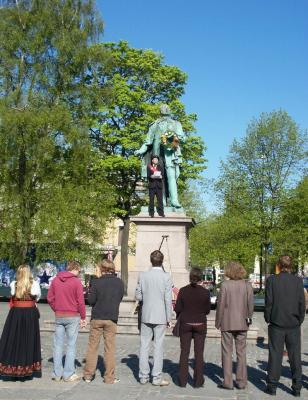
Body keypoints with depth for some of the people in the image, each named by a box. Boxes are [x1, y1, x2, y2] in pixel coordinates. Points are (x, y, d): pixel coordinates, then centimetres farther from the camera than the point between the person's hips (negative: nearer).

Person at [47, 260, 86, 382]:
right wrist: (83, 317, -1)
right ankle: (68, 374, 7)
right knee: (71, 345, 4)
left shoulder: (55, 280, 4)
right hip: (73, 317, -4)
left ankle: (57, 374, 14)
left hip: (59, 316, 4)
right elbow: (80, 301, -9)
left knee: (58, 345, 10)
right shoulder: (76, 282, -10)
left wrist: (56, 310, 13)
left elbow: (50, 298, 6)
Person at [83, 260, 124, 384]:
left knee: (92, 347, 10)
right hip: (112, 318, 1)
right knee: (110, 348, 7)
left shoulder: (96, 282, -10)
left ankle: (88, 374, 16)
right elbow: (120, 298, 6)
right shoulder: (119, 283, -2)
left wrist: (90, 291, 9)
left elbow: (91, 300, -8)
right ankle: (109, 377, 9)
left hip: (97, 318, -1)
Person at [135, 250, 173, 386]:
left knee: (144, 346, 10)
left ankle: (143, 376, 17)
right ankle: (156, 378, 10)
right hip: (160, 317, -2)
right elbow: (168, 300, -9)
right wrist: (169, 318, -1)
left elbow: (138, 296, 0)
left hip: (146, 316, 3)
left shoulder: (143, 275, -3)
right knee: (158, 347, 5)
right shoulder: (166, 277, -10)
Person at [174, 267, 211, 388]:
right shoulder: (205, 292, -8)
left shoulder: (183, 291, -7)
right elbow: (207, 310, -1)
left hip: (185, 324, 1)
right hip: (200, 324, 0)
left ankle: (183, 380, 11)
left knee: (184, 352, 8)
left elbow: (177, 308, -5)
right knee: (199, 353, 7)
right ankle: (198, 381, 10)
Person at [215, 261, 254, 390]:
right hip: (242, 323, 3)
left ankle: (227, 382, 8)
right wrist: (248, 318, 13)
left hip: (227, 323, -3)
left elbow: (221, 304, -8)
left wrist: (218, 322, 2)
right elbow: (250, 304, 0)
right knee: (241, 352, 12)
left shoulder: (225, 285, -10)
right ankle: (241, 381, 16)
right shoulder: (247, 285, -2)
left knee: (227, 352, 6)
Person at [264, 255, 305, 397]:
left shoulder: (272, 280, -7)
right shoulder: (298, 281, -3)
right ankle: (297, 388, 15)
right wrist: (299, 320, 8)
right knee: (295, 356, 10)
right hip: (294, 325, 1)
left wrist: (268, 319, 4)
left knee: (275, 355, 6)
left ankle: (272, 386, 11)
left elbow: (268, 302, -7)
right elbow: (302, 303, -3)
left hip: (276, 323, -1)